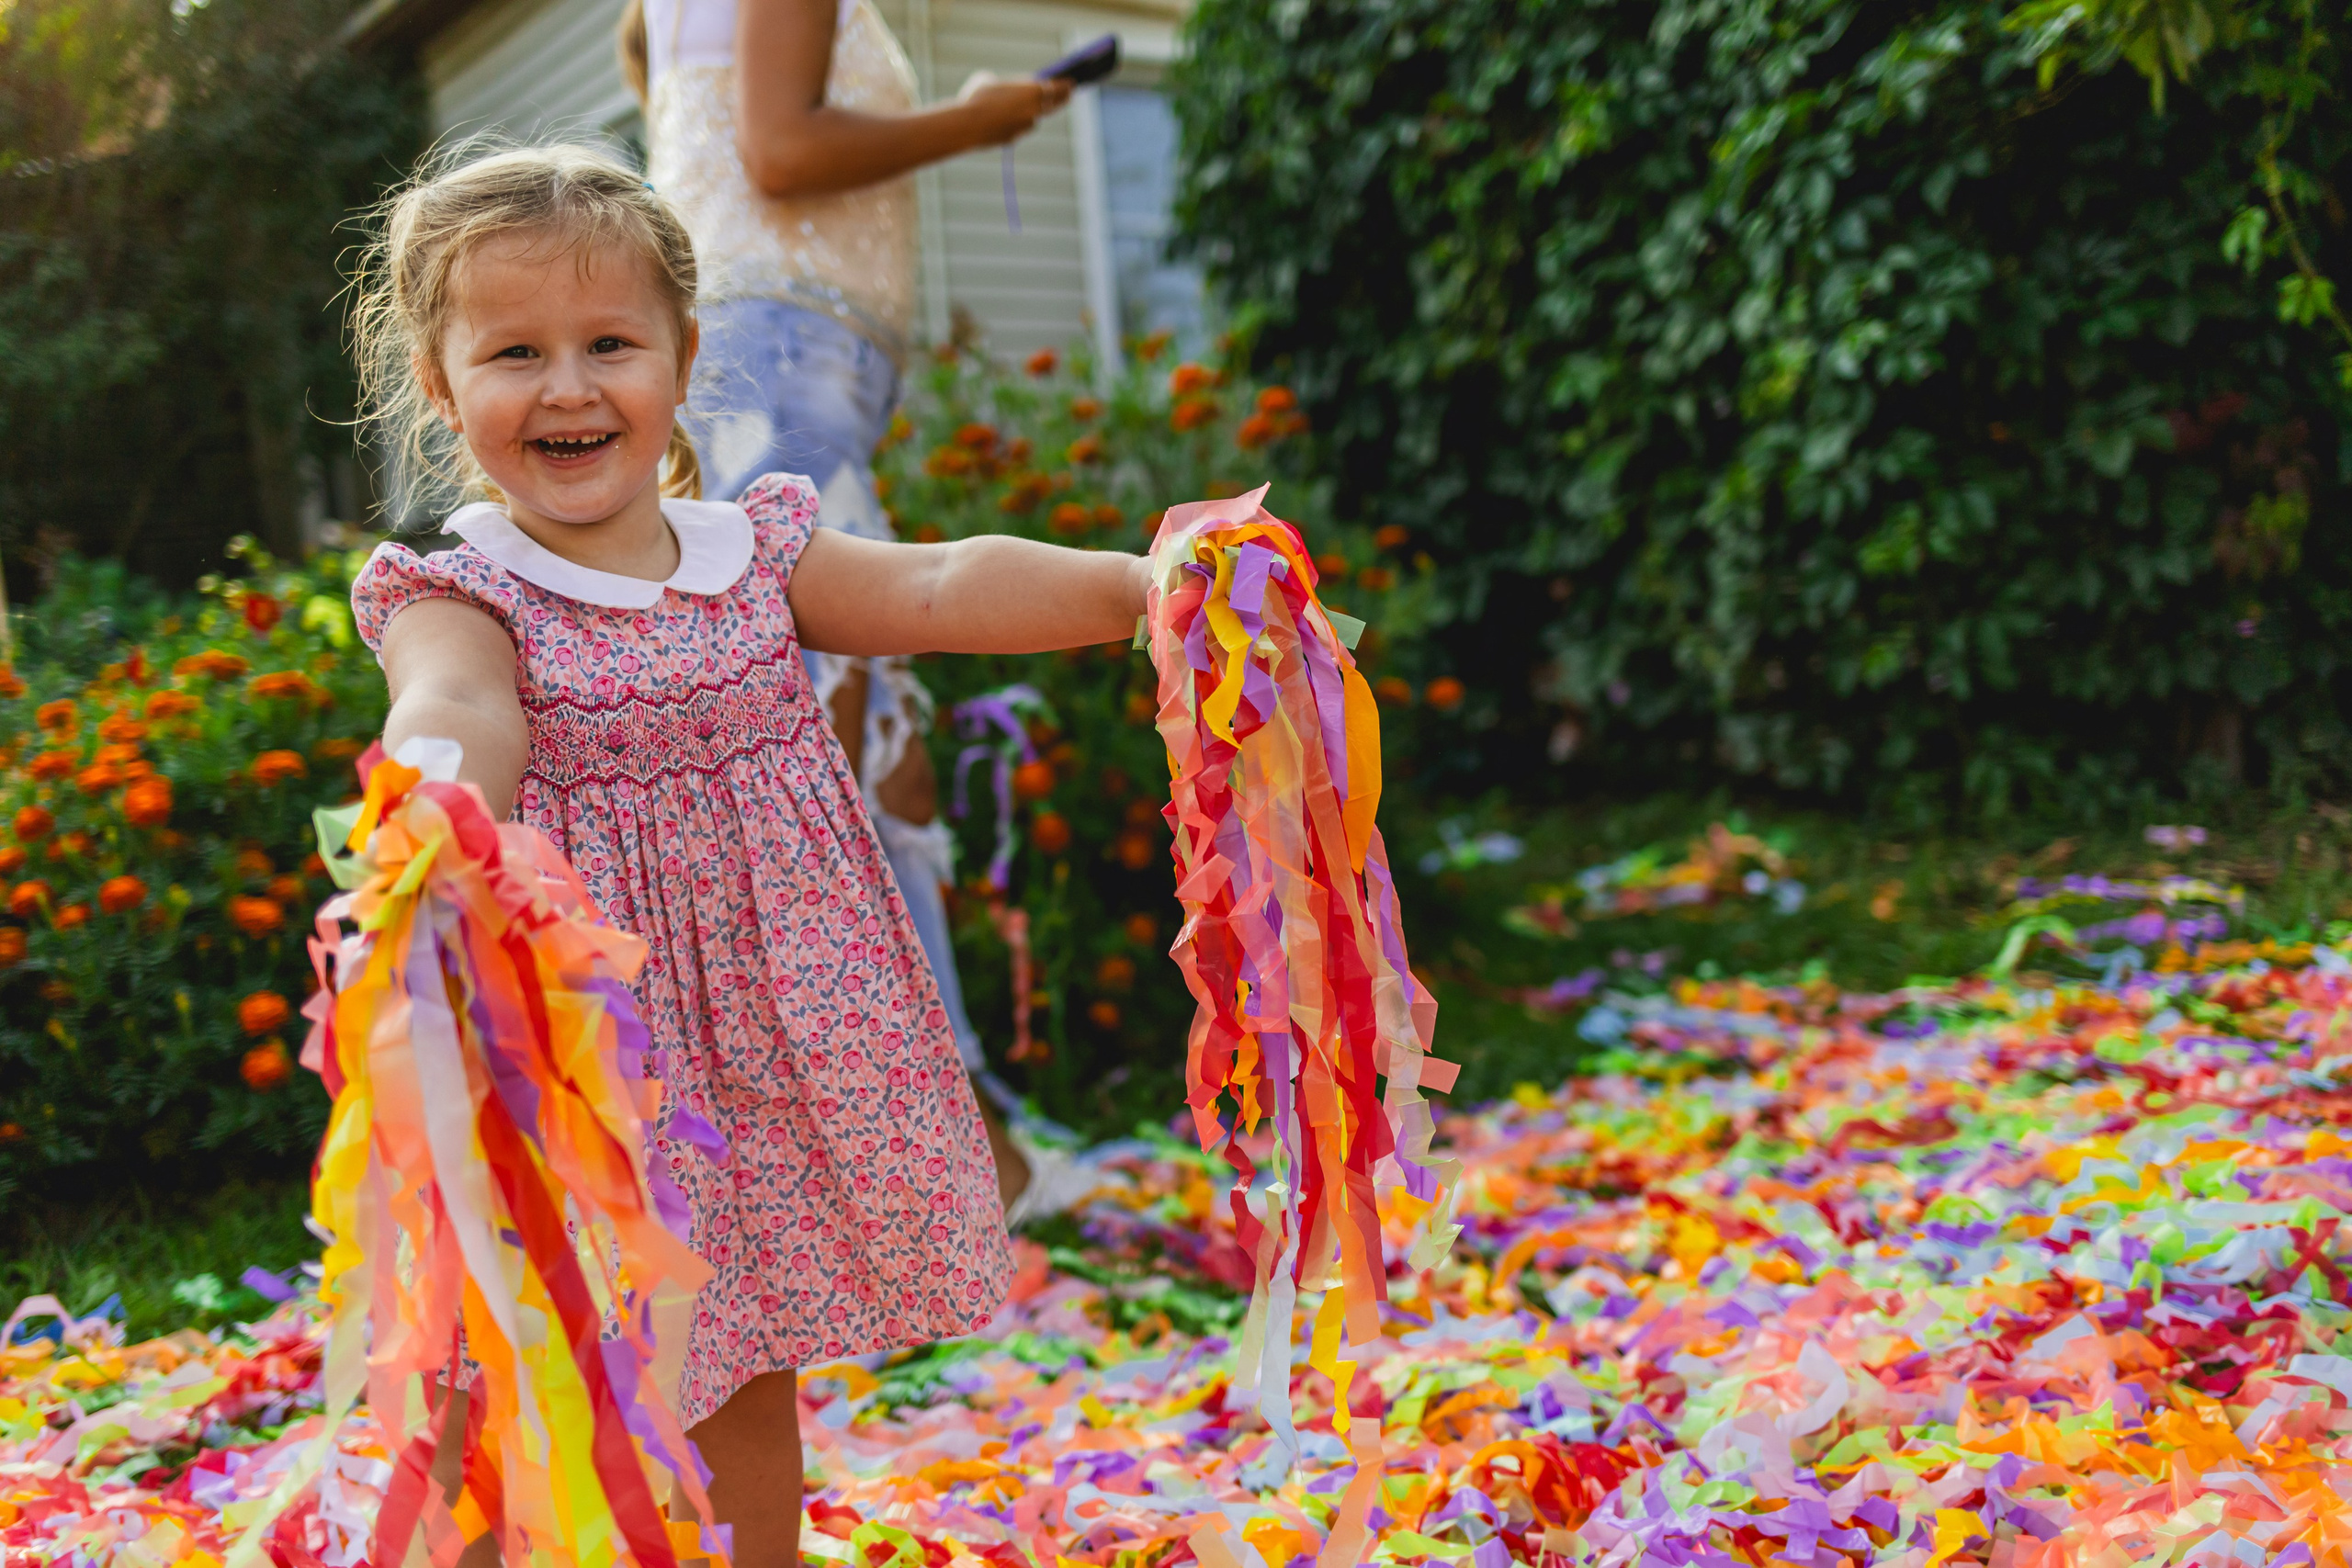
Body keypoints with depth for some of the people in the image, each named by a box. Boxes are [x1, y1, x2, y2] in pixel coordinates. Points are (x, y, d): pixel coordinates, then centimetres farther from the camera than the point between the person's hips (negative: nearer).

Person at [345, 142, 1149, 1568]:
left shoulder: (756, 551, 4)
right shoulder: (460, 598, -8)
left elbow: (940, 592, -7)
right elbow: (457, 713, -29)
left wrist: (1138, 581, -23)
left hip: (771, 1055, 4)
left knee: (753, 1384, 19)